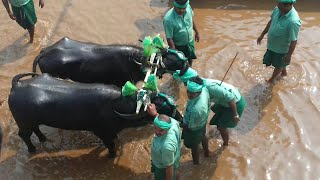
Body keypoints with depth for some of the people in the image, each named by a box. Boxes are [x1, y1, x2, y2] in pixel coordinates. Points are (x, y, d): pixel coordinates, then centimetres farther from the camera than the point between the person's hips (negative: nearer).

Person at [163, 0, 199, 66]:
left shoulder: (188, 7, -19)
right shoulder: (168, 19, -36)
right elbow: (169, 38, -28)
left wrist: (197, 32, 14)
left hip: (190, 42, 6)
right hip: (178, 46, -6)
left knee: (190, 61, 28)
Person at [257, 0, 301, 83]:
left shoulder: (293, 21, -39)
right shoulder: (277, 9, -17)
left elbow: (293, 41, -28)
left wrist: (289, 55, -18)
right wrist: (262, 35, 11)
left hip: (281, 48, -6)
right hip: (272, 44, 6)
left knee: (278, 65, 22)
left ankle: (272, 79, 49)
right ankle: (284, 72, 61)